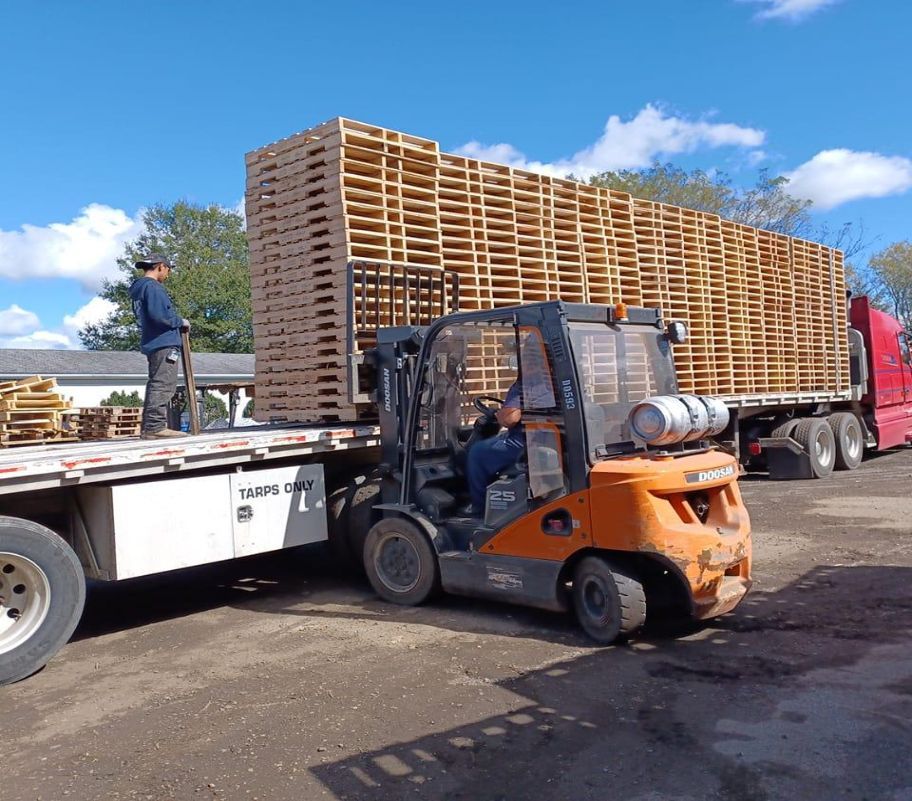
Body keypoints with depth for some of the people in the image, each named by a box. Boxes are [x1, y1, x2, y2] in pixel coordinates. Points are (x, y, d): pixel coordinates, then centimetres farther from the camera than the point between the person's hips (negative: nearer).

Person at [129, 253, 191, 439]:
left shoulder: (138, 288, 21)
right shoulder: (152, 286, -10)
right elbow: (159, 315, -21)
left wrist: (177, 323, 14)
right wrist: (181, 322, -5)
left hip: (152, 344, 10)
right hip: (164, 343, -10)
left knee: (156, 385, 13)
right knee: (163, 384, -12)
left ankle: (149, 427, 16)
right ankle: (154, 426, -15)